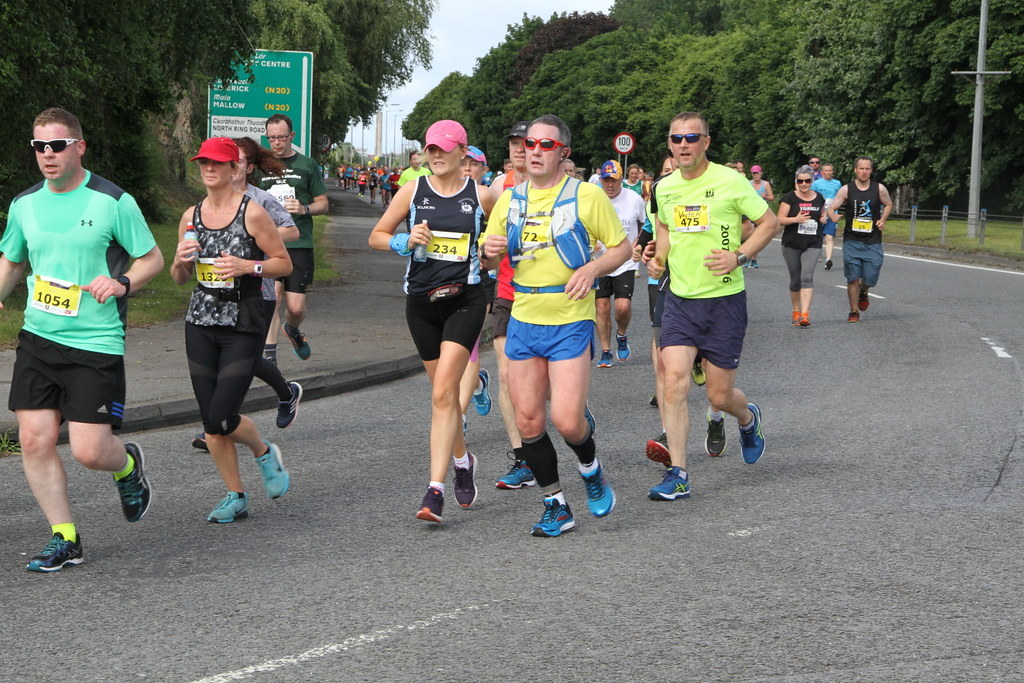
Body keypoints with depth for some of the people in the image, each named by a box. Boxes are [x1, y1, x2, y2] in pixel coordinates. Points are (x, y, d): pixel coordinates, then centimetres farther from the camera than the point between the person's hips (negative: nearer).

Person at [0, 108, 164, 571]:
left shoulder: (114, 201, -6)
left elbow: (153, 259, 1)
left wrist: (122, 282, -18)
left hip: (97, 343, -4)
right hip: (38, 337, 5)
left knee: (88, 450, -7)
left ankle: (128, 465, 30)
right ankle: (64, 539, 11)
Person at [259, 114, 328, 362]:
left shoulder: (306, 165, 7)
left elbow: (323, 204, 9)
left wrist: (304, 209, -10)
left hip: (299, 243, -1)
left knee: (296, 307, -4)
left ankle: (292, 330, 31)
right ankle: (269, 354, -5)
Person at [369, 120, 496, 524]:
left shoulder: (481, 196, 0)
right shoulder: (413, 191, 3)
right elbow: (376, 236, 8)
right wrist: (406, 242, -11)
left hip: (465, 299, -3)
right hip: (421, 300, 3)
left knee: (443, 393, -15)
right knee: (443, 391, 13)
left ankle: (435, 490, -17)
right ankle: (462, 460, 39)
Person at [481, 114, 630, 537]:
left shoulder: (586, 195, -4)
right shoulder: (509, 200, 9)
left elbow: (622, 248, 2)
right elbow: (489, 262, 16)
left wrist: (593, 268, -16)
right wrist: (490, 251, -8)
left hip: (570, 323, -4)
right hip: (523, 322, 4)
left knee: (567, 421, -13)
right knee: (528, 421, 1)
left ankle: (590, 469, 21)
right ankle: (555, 507, 17)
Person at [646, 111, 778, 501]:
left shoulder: (730, 182, -9)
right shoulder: (664, 188, 5)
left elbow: (769, 223, -1)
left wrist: (739, 256, -14)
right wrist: (659, 258, 6)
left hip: (724, 299, -3)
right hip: (679, 298, 3)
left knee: (719, 395, 2)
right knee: (674, 379, -14)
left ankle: (747, 418, 40)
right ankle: (677, 475, -9)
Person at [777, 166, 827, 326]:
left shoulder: (819, 198, 8)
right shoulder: (790, 198, -2)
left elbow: (822, 214, 25)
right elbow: (780, 220, -6)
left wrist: (824, 218, 1)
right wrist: (796, 219, -23)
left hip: (812, 245, 1)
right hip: (791, 245, -1)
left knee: (807, 277, -15)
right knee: (795, 280, 7)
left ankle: (805, 314, -21)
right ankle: (796, 311, 26)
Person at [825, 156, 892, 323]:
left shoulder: (879, 188, 0)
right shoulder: (846, 189, -4)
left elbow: (888, 205, 17)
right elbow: (831, 207, -5)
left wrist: (882, 220, 0)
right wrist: (833, 215, -28)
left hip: (873, 242, 1)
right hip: (852, 241, -1)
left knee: (870, 279, 1)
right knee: (853, 278, -3)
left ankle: (863, 292, 37)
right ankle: (854, 312, 12)